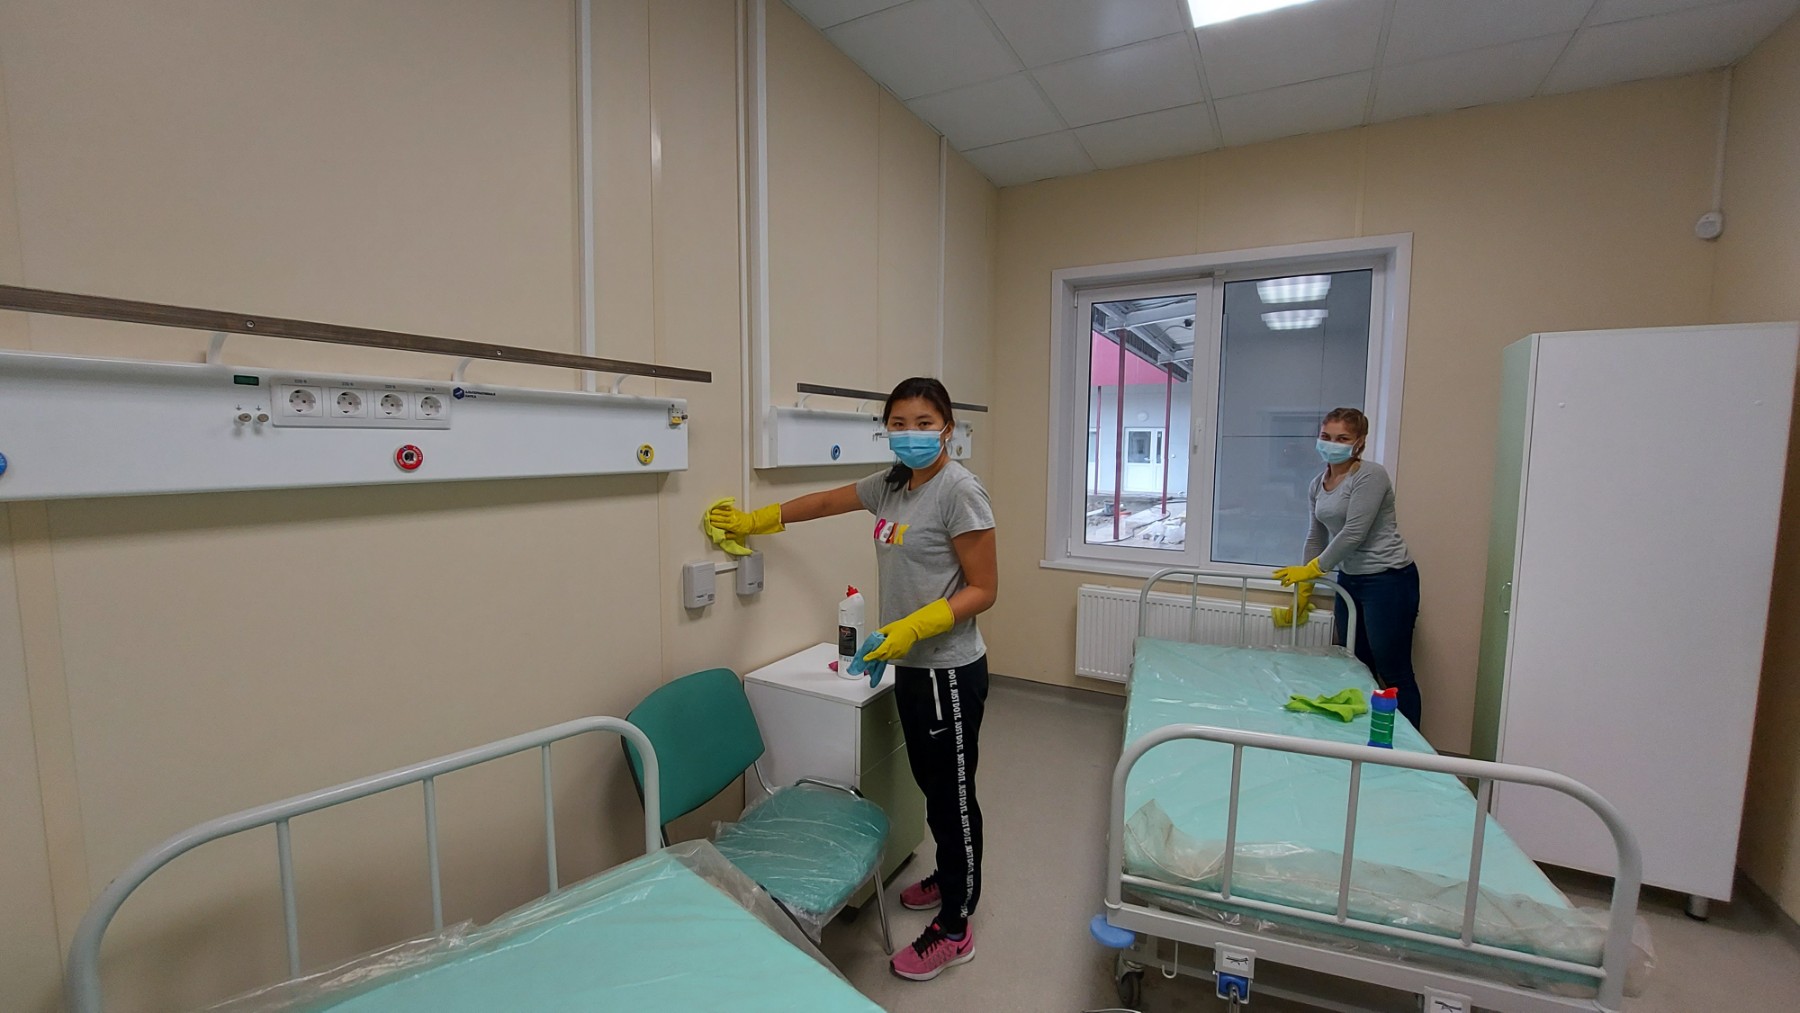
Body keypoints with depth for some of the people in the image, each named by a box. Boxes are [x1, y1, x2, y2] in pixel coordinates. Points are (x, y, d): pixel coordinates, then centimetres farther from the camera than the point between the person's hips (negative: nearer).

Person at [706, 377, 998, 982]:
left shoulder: (958, 489, -18)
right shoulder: (890, 485, 6)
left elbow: (984, 589, -18)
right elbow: (825, 502, 20)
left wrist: (912, 627, -26)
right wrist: (753, 521, 26)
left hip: (948, 672, -7)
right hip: (911, 667, 8)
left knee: (953, 794, 9)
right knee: (931, 785, 23)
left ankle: (954, 928, 29)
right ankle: (950, 877, 47)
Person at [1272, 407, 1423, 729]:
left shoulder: (1370, 475, -13)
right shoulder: (1318, 485, 9)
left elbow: (1353, 534, -19)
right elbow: (1315, 538, 14)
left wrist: (1313, 569, -9)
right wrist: (1303, 589, 15)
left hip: (1388, 579, -7)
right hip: (1349, 579, 8)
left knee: (1393, 672, -1)